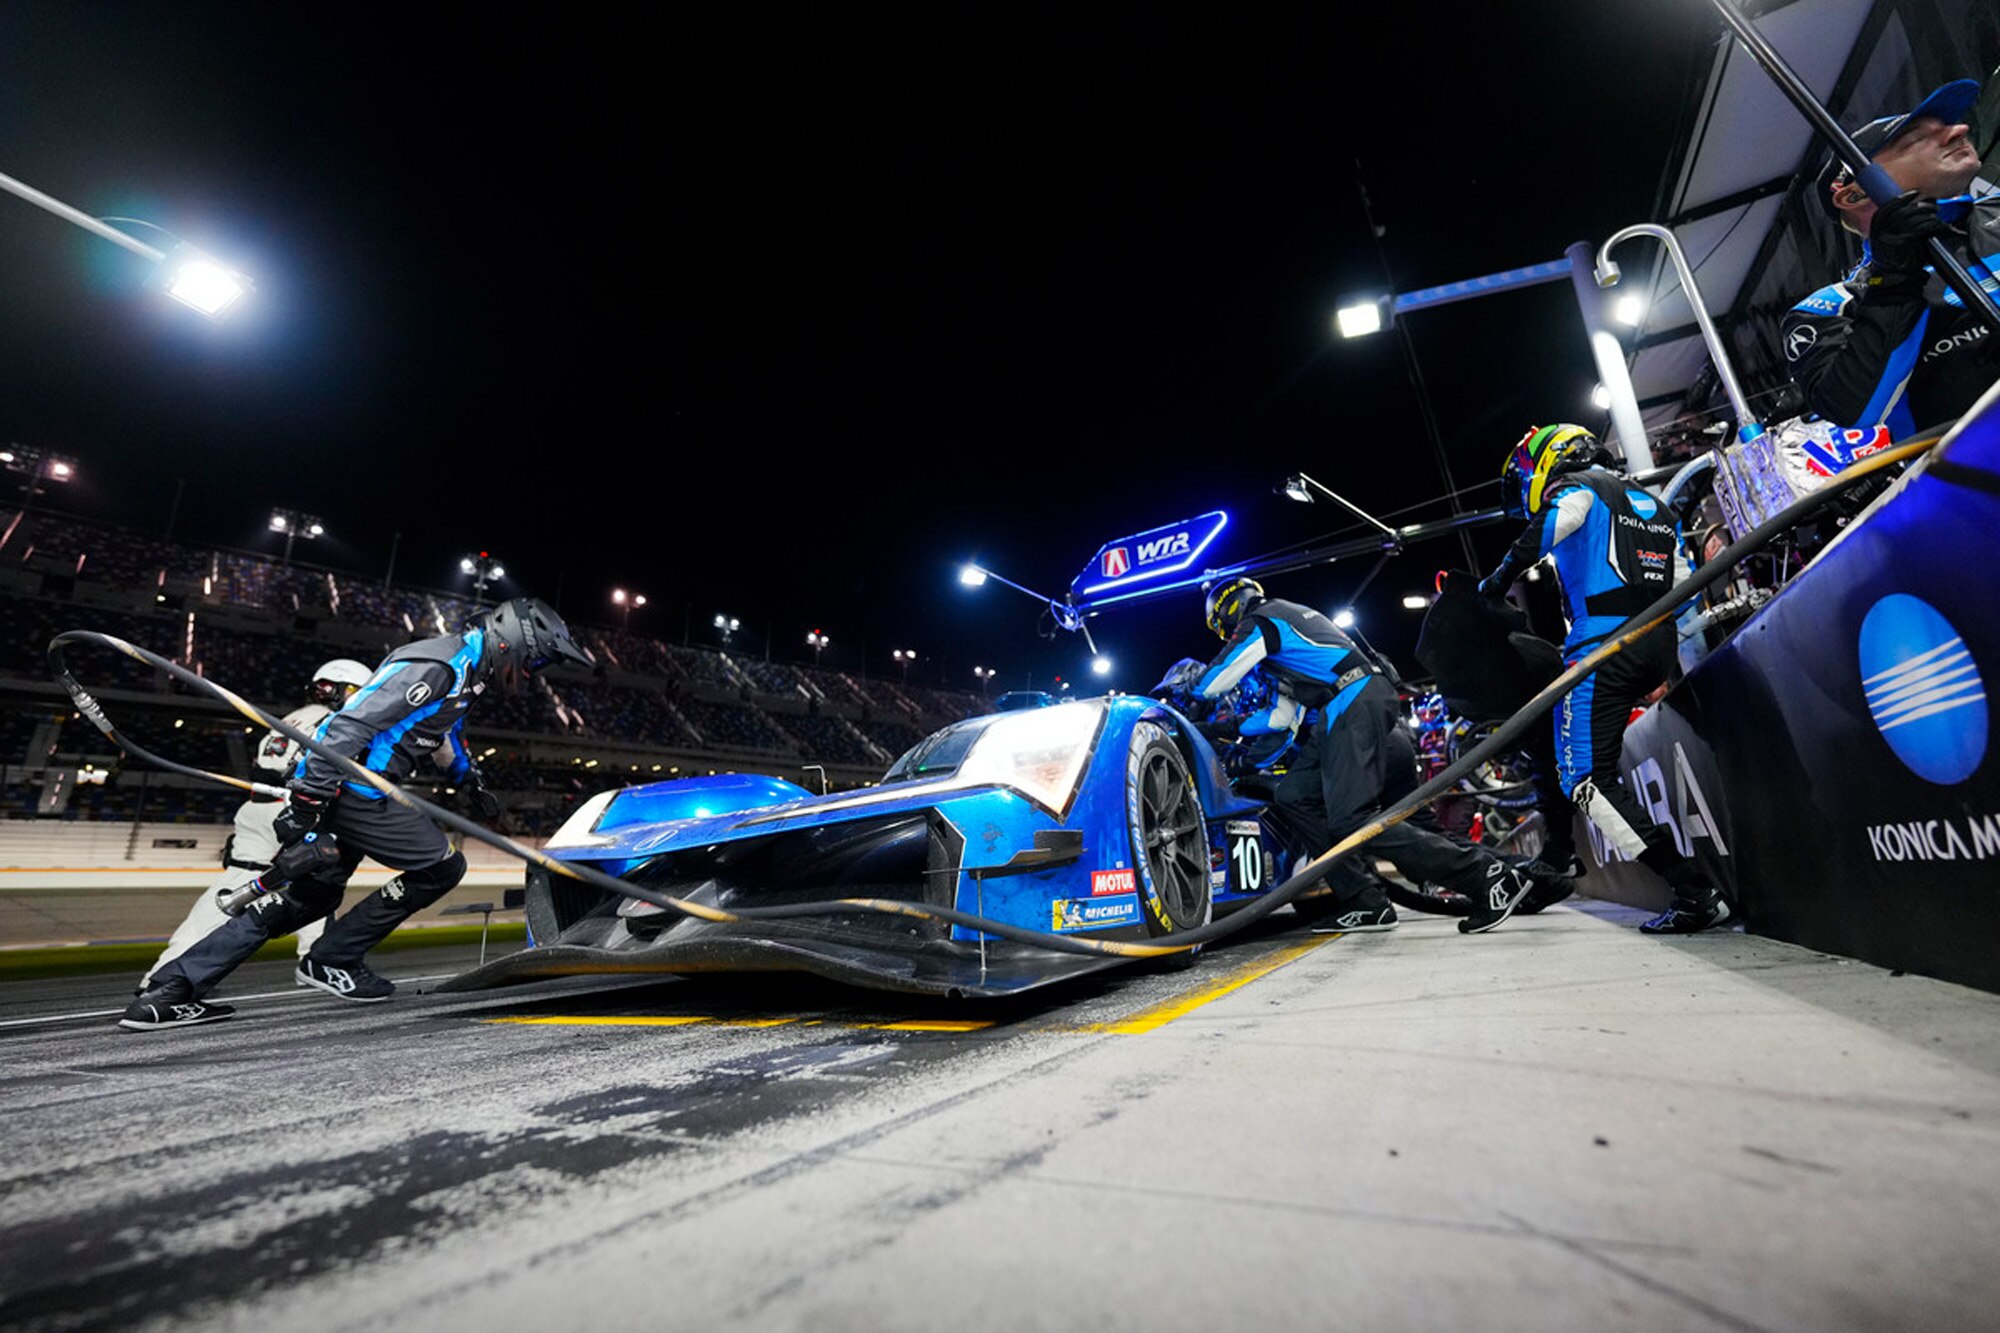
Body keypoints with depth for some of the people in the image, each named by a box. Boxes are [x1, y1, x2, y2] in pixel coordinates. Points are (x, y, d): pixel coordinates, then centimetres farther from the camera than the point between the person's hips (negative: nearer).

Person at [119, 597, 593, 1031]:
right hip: (353, 789, -10)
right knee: (441, 866, -6)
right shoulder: (433, 665, -21)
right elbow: (349, 725, -24)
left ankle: (170, 988, 22)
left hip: (345, 788, 10)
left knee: (307, 897, 17)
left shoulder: (464, 672, 12)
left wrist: (470, 782, 35)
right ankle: (331, 960, 5)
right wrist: (305, 803, -22)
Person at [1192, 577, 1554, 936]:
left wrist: (1187, 687, 19)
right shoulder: (1294, 614, 29)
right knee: (1292, 796, 6)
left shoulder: (1260, 621, 1)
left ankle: (1485, 873, -13)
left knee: (1352, 819, -18)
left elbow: (1213, 683, -3)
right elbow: (1286, 713, 29)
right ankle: (1364, 902, 1)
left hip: (1353, 709, -10)